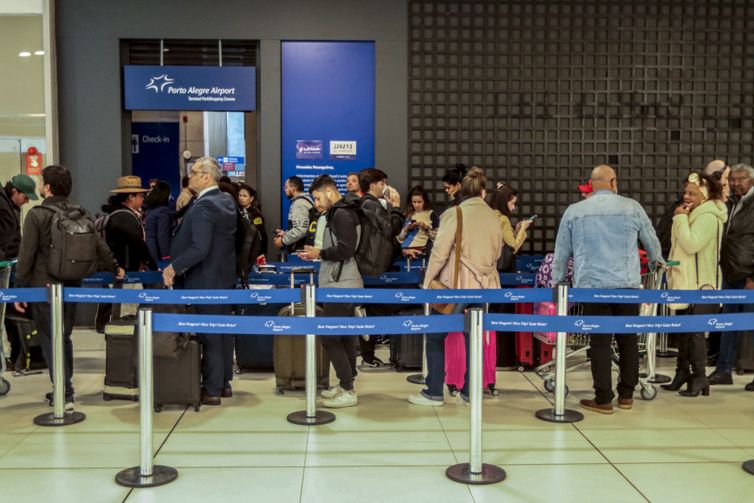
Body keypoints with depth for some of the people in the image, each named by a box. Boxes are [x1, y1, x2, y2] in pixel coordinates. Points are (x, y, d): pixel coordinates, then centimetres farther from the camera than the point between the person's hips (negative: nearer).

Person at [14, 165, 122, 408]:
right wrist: (114, 267, 28)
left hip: (43, 287, -5)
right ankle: (65, 390, 24)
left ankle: (63, 394, 2)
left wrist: (19, 289, -7)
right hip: (71, 286, 5)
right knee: (64, 337, 17)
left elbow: (26, 255, -13)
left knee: (50, 340, 2)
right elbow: (99, 244, 12)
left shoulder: (37, 215, -11)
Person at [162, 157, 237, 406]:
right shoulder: (227, 201, 8)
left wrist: (174, 267, -20)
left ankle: (211, 390, 6)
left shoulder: (203, 206, -21)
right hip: (225, 276, 9)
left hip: (205, 280, -9)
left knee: (208, 335, -2)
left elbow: (200, 248, -28)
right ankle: (224, 383, 25)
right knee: (223, 330, 15)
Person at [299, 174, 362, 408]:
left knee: (330, 337, -7)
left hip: (340, 285, -10)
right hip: (343, 283, 10)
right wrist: (318, 253, 7)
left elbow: (346, 250, -23)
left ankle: (348, 391, -3)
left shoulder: (341, 214, -15)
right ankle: (346, 385, 19)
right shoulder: (341, 212, 16)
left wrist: (320, 253, -10)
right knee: (345, 335, 13)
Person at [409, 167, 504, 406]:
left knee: (436, 337, 6)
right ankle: (470, 391, 16)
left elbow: (440, 252, -11)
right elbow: (496, 253, 15)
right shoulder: (494, 217, 6)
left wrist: (427, 282, -4)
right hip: (483, 286, 5)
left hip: (455, 284, -5)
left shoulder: (454, 213, -8)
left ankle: (433, 393, 7)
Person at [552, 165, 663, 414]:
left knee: (600, 342, 3)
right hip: (627, 285, 1)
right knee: (628, 340, 12)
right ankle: (626, 395, 20)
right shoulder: (632, 207, 4)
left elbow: (561, 253, 10)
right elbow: (652, 241, 18)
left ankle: (603, 399, 6)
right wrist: (656, 260, 39)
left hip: (592, 286, 0)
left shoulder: (574, 211, 4)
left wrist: (557, 283, 22)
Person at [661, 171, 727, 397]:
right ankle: (683, 372, 21)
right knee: (684, 330, 13)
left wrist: (681, 218, -18)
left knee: (694, 331, -8)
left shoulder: (708, 217, -14)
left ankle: (699, 378, -2)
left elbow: (691, 244, -24)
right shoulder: (693, 214, 17)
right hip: (686, 282, 10)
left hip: (700, 285, -10)